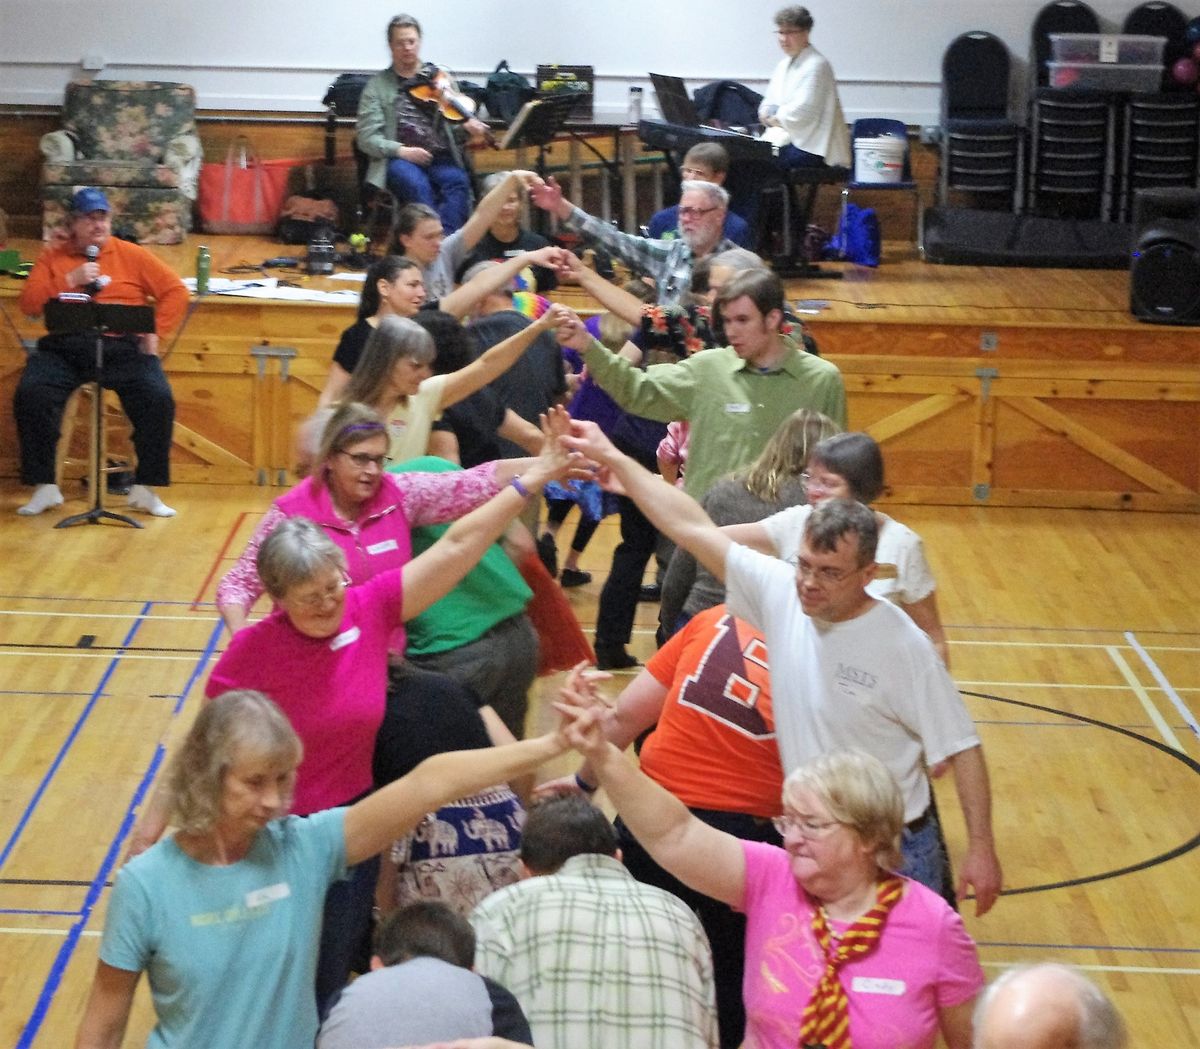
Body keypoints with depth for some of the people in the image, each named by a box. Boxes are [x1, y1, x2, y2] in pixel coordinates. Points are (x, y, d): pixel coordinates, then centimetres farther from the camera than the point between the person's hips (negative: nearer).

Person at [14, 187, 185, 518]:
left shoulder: (131, 255, 13)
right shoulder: (53, 257, 15)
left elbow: (176, 292, 10)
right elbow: (28, 304, 4)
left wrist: (156, 333, -2)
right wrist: (70, 281, -7)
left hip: (122, 346, -1)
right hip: (64, 346, 1)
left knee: (158, 399, -25)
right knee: (30, 395, -26)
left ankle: (145, 489, -11)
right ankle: (45, 487, -13)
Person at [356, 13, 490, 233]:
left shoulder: (440, 76, 15)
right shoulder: (377, 86, 10)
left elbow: (456, 120, 14)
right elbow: (367, 137, 3)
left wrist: (469, 125, -12)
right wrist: (401, 150, -14)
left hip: (441, 158, 2)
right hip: (399, 159, -2)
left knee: (458, 181, -31)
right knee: (417, 184, -35)